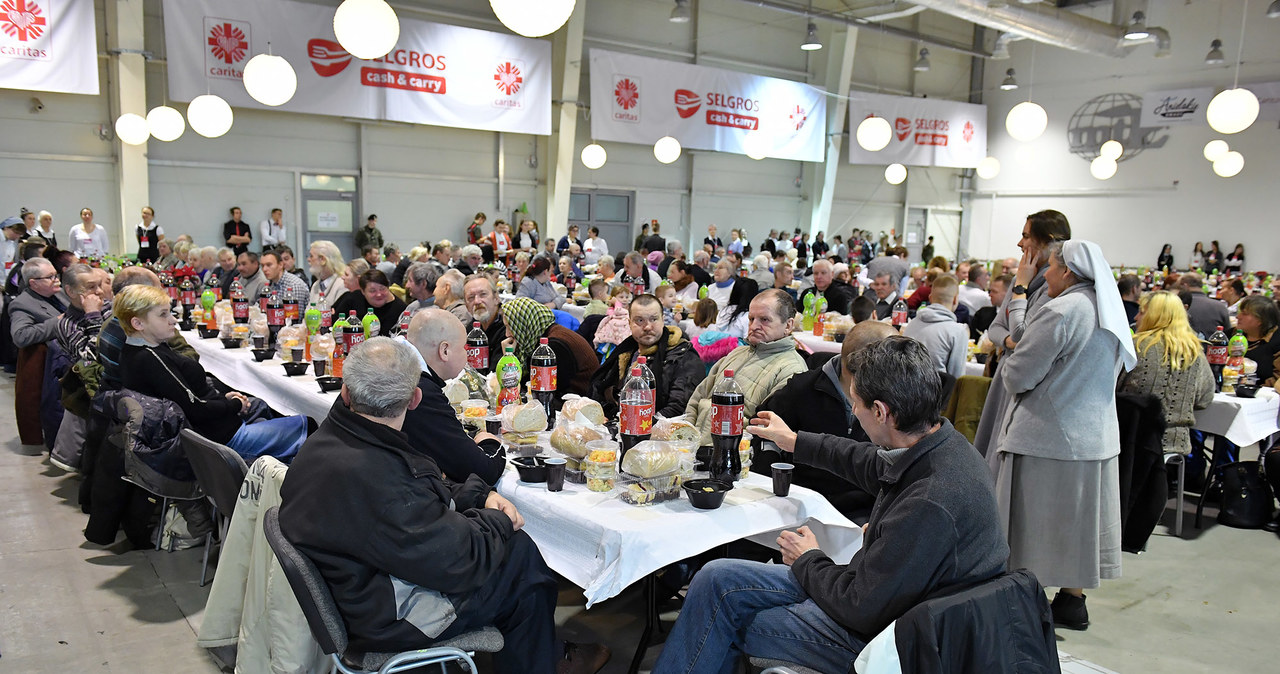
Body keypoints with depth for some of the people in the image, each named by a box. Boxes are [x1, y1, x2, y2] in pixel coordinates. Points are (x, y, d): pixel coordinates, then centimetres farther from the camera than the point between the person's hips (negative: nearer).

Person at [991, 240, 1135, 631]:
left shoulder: (1061, 311, -18)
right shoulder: (1111, 313, 9)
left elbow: (1018, 377, -18)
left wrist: (1007, 363, 4)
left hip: (1047, 437, -8)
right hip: (1097, 435, 9)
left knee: (1031, 524, 2)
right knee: (1076, 522, 16)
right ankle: (1072, 602, 27)